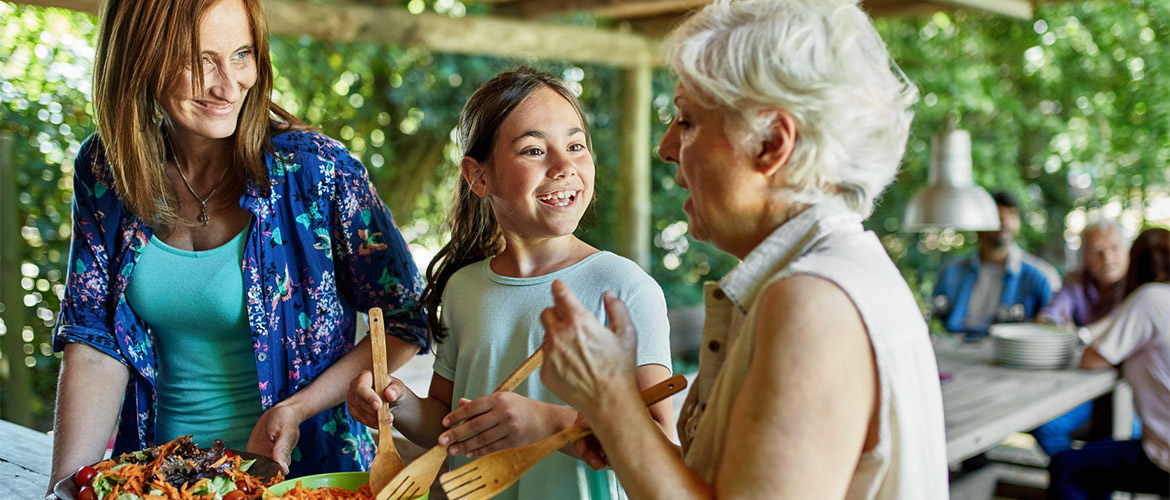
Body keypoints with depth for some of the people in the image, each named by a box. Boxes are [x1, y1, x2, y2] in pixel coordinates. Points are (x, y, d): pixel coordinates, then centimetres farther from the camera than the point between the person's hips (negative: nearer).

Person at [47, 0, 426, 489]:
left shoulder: (319, 171, -12)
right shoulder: (102, 171, 0)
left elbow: (405, 324, -5)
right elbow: (93, 344, 4)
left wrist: (298, 408, -16)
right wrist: (67, 484, -7)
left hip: (303, 468, -2)